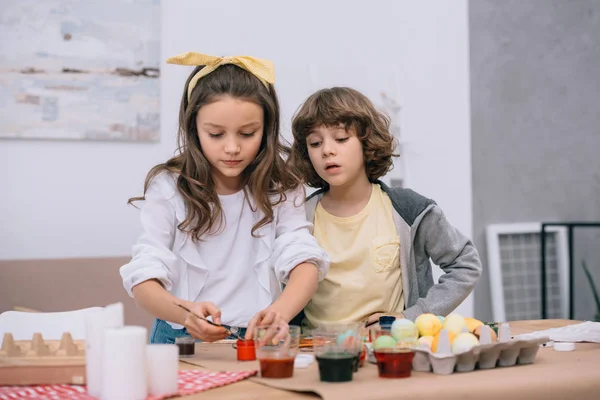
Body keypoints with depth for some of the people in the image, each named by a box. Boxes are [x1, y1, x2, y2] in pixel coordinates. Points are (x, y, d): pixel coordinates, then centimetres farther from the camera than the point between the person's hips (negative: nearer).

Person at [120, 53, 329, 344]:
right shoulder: (169, 188, -1)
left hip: (260, 339, 1)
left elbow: (304, 262, -8)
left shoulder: (280, 189, 3)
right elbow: (143, 280, -7)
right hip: (183, 340, -1)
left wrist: (280, 311, -30)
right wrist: (186, 312, -29)